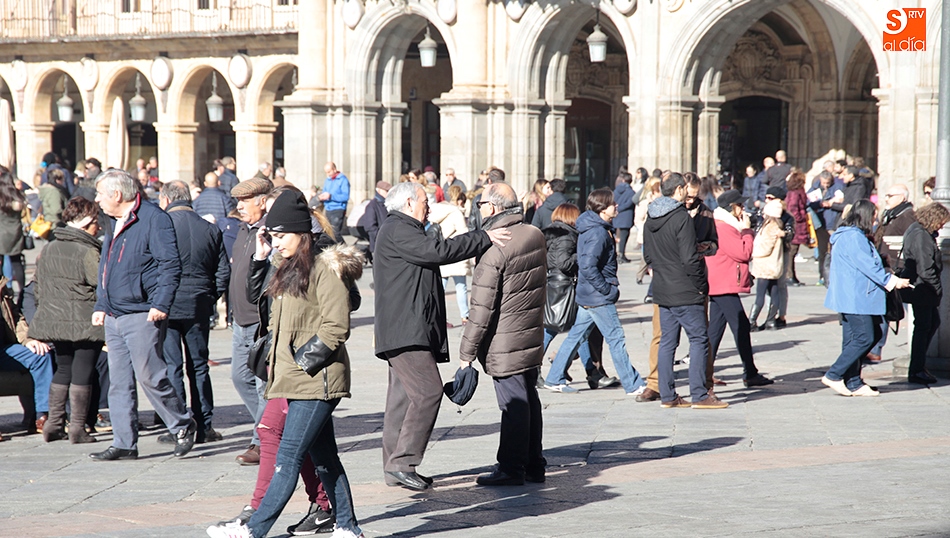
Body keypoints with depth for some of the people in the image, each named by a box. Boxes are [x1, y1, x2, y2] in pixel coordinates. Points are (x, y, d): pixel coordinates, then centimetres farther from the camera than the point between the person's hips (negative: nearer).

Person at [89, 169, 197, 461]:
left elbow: (170, 265, -15)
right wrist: (100, 306, 18)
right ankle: (124, 444, 9)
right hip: (114, 317, 9)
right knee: (119, 382, 6)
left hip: (142, 316, -9)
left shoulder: (153, 218, -10)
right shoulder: (115, 224, 18)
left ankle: (183, 426, 11)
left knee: (150, 377, -7)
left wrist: (160, 304, -21)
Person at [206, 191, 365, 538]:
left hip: (315, 380, -9)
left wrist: (301, 360, -15)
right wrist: (259, 259, 18)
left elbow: (336, 328, -16)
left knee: (287, 457, -9)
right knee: (323, 457, 11)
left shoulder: (325, 269, -11)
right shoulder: (289, 271, 16)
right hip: (298, 380, 9)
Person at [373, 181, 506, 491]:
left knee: (404, 396, 9)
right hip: (405, 331, -11)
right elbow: (436, 251, -20)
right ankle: (401, 463, -16)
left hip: (412, 331, 11)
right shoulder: (396, 230, -9)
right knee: (428, 391, -16)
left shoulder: (404, 231, 27)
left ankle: (395, 467, 10)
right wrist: (484, 239, -16)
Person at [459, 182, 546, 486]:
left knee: (514, 405, -3)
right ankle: (533, 465, 23)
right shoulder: (535, 236, 4)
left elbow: (482, 307, -18)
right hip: (532, 335, 8)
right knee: (529, 399, 15)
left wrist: (468, 351, -13)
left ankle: (511, 469, 3)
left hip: (505, 343, -8)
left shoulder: (494, 248, -19)